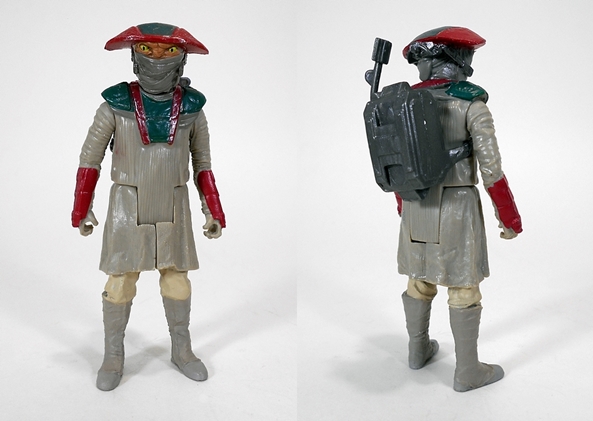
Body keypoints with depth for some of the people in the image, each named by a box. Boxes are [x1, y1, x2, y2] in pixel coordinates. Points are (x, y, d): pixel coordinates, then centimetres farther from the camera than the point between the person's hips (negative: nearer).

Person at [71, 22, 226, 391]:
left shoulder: (191, 107, -4)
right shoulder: (116, 104, -10)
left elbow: (203, 163, 4)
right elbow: (90, 158, -1)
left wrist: (214, 212, 4)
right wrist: (82, 210, 1)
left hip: (173, 210, 2)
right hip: (127, 209, -2)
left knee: (178, 280, 9)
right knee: (120, 282, 4)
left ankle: (181, 350, 28)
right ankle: (114, 356, 22)